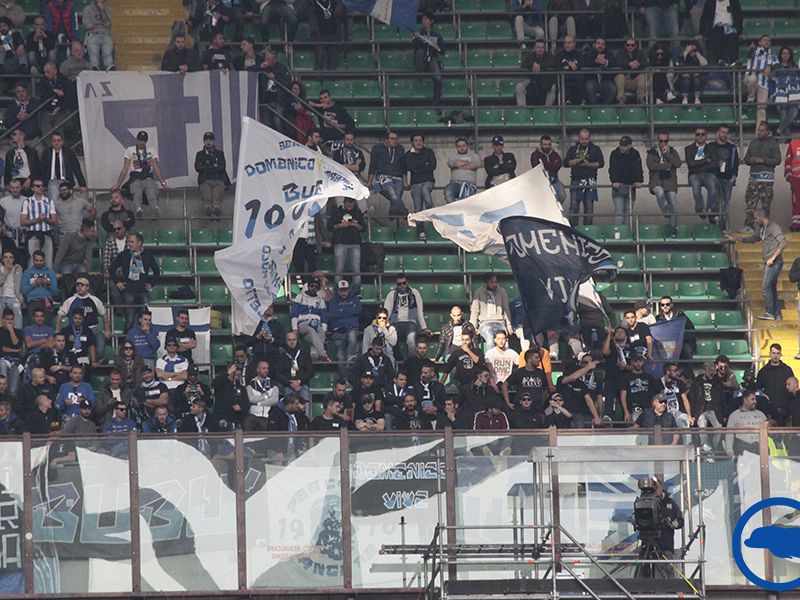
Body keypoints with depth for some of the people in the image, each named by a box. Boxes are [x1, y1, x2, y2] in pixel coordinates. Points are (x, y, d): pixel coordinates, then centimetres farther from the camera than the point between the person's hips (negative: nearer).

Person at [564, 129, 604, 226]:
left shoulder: (595, 149, 10)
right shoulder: (573, 149, 13)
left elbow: (601, 163, 1)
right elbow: (566, 162, 3)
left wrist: (589, 164, -12)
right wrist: (578, 160, -12)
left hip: (590, 182, 0)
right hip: (576, 181, 0)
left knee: (589, 206, 1)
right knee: (574, 205, -7)